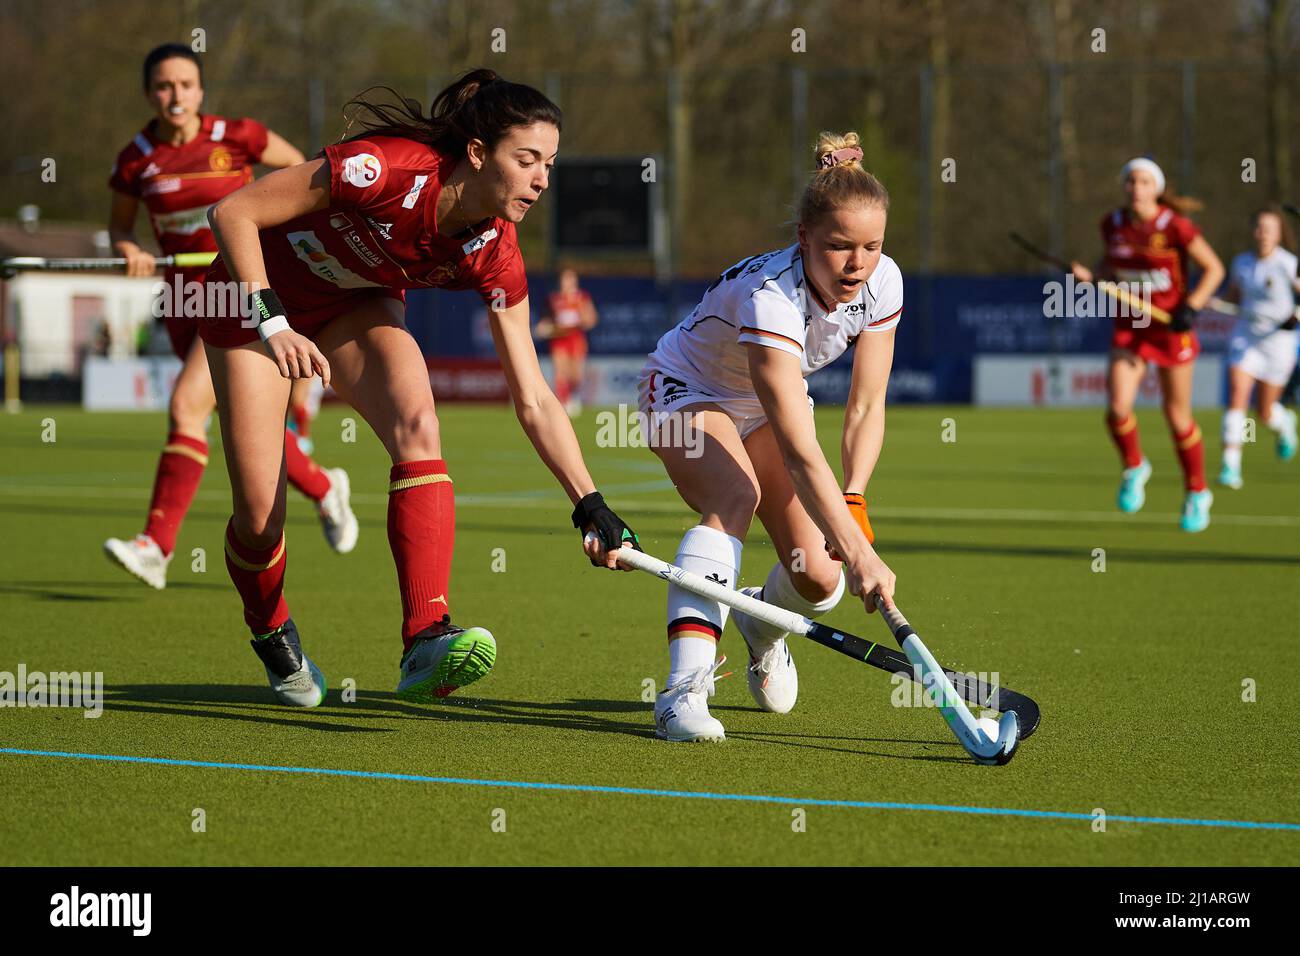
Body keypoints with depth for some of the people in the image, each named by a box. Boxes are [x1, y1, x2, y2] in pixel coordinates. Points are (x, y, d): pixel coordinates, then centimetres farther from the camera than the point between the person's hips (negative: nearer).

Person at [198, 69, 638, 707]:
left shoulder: (494, 254, -20)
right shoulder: (387, 168, -36)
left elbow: (534, 403, -14)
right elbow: (233, 212, -28)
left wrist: (591, 507, -22)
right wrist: (272, 322, -37)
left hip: (355, 306, 4)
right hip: (253, 294, -4)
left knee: (417, 426, -26)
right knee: (259, 516, -8)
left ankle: (427, 643, -33)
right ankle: (271, 634, 26)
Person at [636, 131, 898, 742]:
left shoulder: (881, 282, -21)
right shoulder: (770, 297, -40)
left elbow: (866, 407, -11)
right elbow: (801, 455, -47)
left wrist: (854, 502, -26)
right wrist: (859, 552, -55)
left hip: (772, 403, 6)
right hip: (686, 390, -6)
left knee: (819, 579, -9)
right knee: (737, 495, -38)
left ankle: (763, 623, 29)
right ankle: (684, 691, -45)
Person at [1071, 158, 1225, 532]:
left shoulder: (1175, 226, -15)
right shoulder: (1112, 224, -2)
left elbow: (1214, 268, -7)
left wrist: (1191, 307, -19)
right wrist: (1091, 275, -5)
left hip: (1172, 325, -3)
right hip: (1129, 327, 3)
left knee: (1177, 416, 5)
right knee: (1117, 409, -14)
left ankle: (1197, 494, 25)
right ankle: (1134, 467, 17)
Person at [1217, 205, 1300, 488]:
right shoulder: (1241, 262, 0)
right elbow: (1231, 295, 14)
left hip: (1277, 340, -2)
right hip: (1245, 337, 2)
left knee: (1266, 413, 7)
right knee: (1236, 397, -17)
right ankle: (1231, 468, -19)